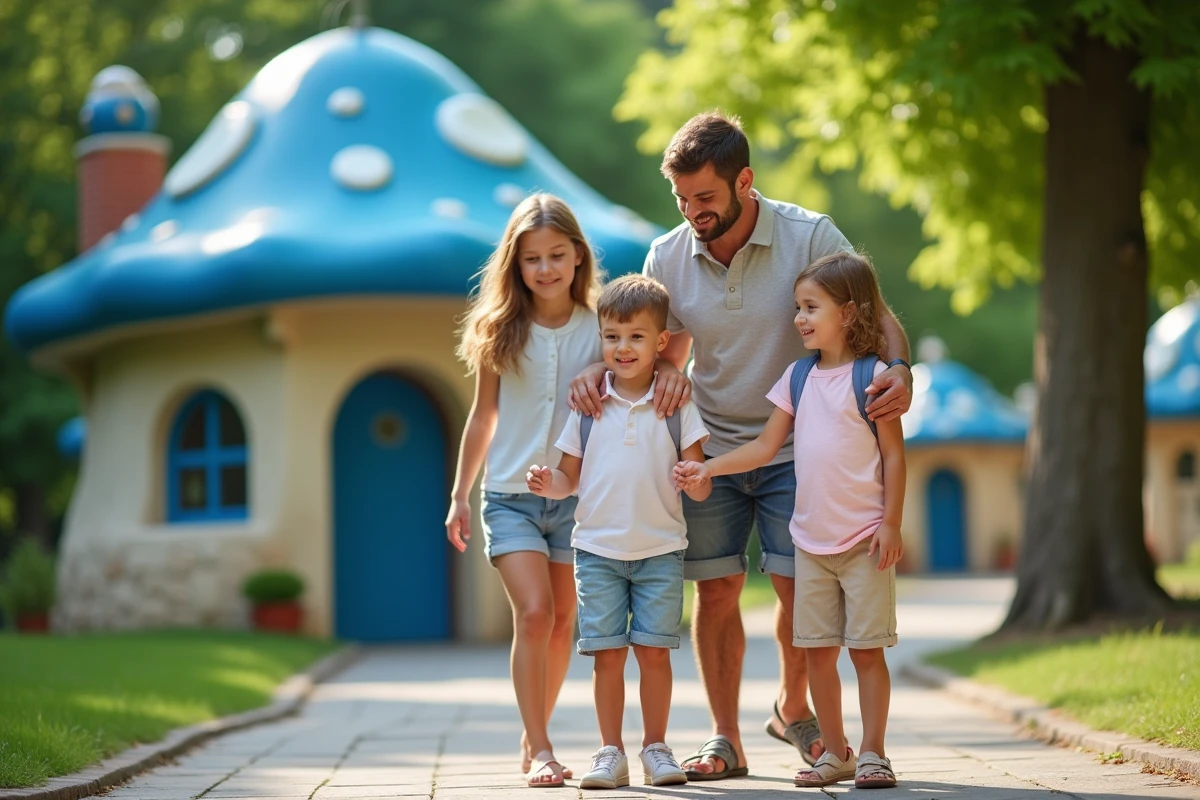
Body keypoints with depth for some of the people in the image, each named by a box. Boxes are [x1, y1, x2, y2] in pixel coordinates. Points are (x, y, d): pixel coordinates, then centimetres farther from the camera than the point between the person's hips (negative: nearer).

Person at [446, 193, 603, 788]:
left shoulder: (598, 329, -2)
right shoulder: (501, 331, 0)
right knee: (534, 613, -14)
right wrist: (459, 495, 8)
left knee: (561, 624, 7)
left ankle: (534, 739, 23)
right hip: (511, 494, -1)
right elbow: (483, 416, 7)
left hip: (577, 495, 1)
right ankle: (538, 748, -9)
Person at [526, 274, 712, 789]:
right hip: (598, 549, 1)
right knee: (607, 654, 0)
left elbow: (699, 488, 0)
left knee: (654, 650, -1)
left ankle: (655, 747, 11)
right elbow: (570, 476, 8)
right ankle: (610, 752, 8)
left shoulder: (677, 406, 0)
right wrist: (550, 485, -14)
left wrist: (694, 478, -23)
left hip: (660, 550, -1)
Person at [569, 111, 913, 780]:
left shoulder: (811, 238, -13)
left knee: (802, 587, -6)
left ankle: (795, 707, 23)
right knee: (715, 589, 0)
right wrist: (602, 371, -9)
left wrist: (899, 369, -32)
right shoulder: (668, 257, -3)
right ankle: (725, 740, 12)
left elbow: (878, 317, -10)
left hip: (794, 446, -2)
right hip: (710, 445, 2)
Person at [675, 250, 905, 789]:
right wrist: (707, 468, 0)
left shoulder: (872, 375, -6)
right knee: (817, 650, 7)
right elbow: (766, 446, 10)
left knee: (867, 648, -2)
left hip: (864, 539, -5)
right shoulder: (798, 376, 9)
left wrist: (891, 524, -12)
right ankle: (835, 753, 17)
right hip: (811, 538, 5)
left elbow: (894, 455, -6)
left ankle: (873, 754, 5)